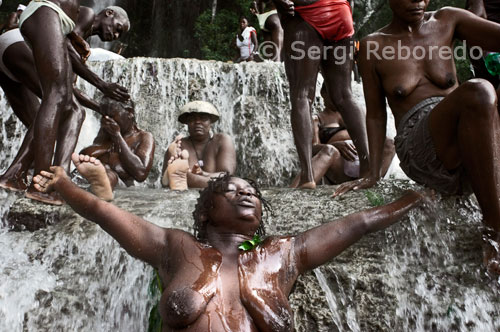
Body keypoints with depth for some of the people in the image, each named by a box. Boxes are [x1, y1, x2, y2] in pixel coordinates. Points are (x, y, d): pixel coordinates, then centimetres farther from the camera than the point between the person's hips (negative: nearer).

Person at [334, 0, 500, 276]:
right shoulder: (374, 46, 11)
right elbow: (376, 113, 11)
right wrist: (373, 174, 5)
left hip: (474, 145, 3)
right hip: (420, 151, -3)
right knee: (477, 93, -31)